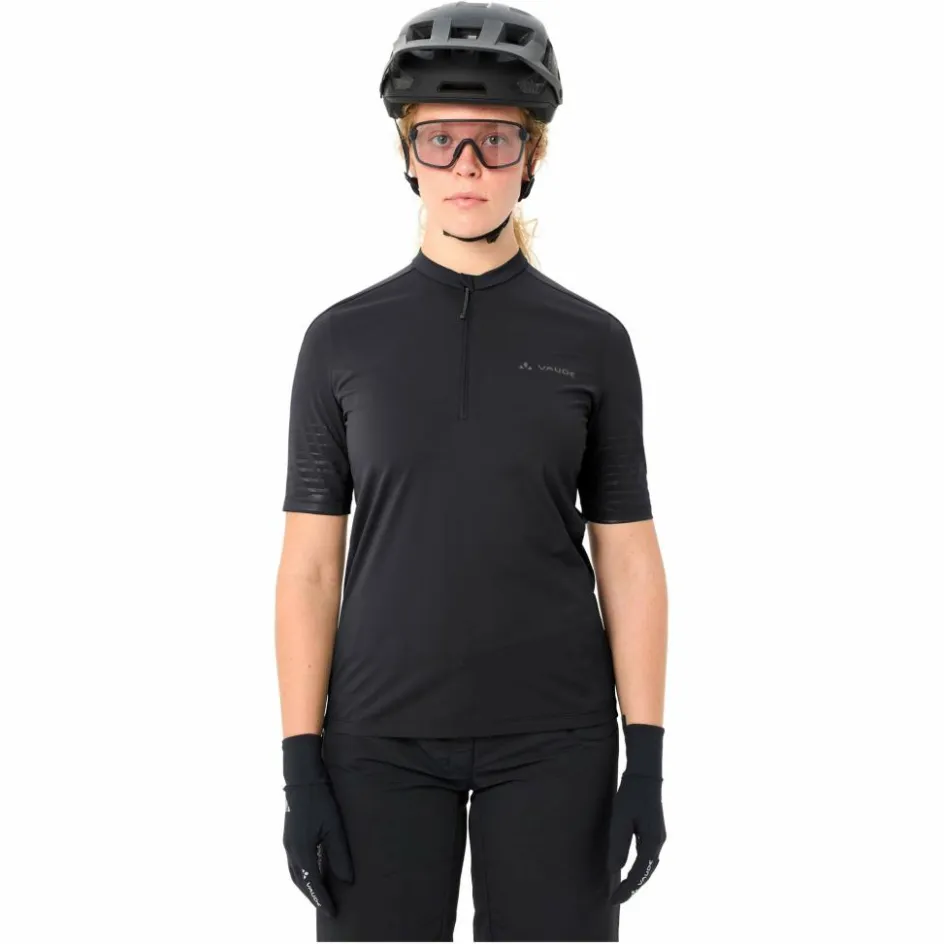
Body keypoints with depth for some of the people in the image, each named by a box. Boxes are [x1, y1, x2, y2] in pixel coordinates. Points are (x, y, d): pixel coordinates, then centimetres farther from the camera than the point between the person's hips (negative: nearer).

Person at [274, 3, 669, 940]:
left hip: (553, 736, 0)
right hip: (384, 735, 0)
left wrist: (647, 762, -6)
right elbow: (310, 563, 0)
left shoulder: (592, 342, 1)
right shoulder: (342, 339, 1)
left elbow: (629, 560, 2)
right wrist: (301, 768, -6)